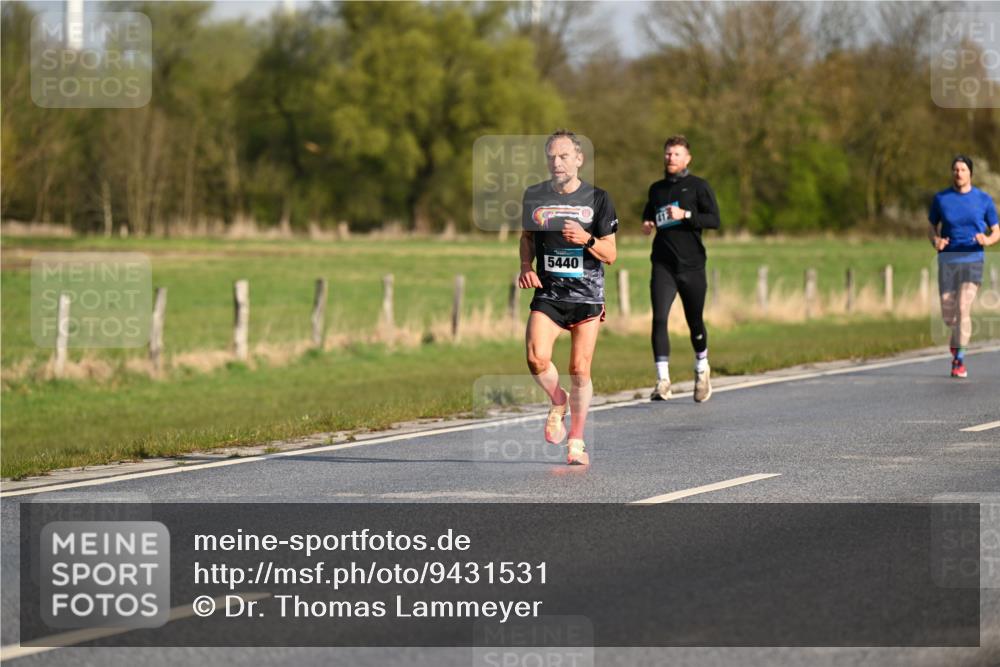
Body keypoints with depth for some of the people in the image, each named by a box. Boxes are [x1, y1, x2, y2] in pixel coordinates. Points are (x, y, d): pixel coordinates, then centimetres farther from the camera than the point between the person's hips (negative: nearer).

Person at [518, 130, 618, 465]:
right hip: (547, 294, 1)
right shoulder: (534, 196, 4)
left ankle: (577, 440, 16)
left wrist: (587, 240, -20)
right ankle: (558, 403, 12)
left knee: (579, 371, 1)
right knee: (536, 359, -19)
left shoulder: (598, 199, -2)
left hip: (587, 295, -1)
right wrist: (526, 266, 2)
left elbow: (610, 254, 0)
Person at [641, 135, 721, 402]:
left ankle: (702, 370, 35)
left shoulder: (698, 186, 1)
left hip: (692, 263, -2)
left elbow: (715, 219, -8)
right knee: (659, 319, -15)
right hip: (663, 265, 2)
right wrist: (647, 225, 8)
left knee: (695, 322, 7)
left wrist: (685, 215, -20)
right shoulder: (656, 189, 14)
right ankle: (663, 381, -17)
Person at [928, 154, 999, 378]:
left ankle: (959, 360, -11)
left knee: (963, 309, -18)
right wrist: (936, 240, -12)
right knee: (948, 315, 1)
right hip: (947, 260, 2)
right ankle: (959, 336, 37)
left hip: (972, 260, -2)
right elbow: (932, 228, 12)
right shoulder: (941, 198, 5)